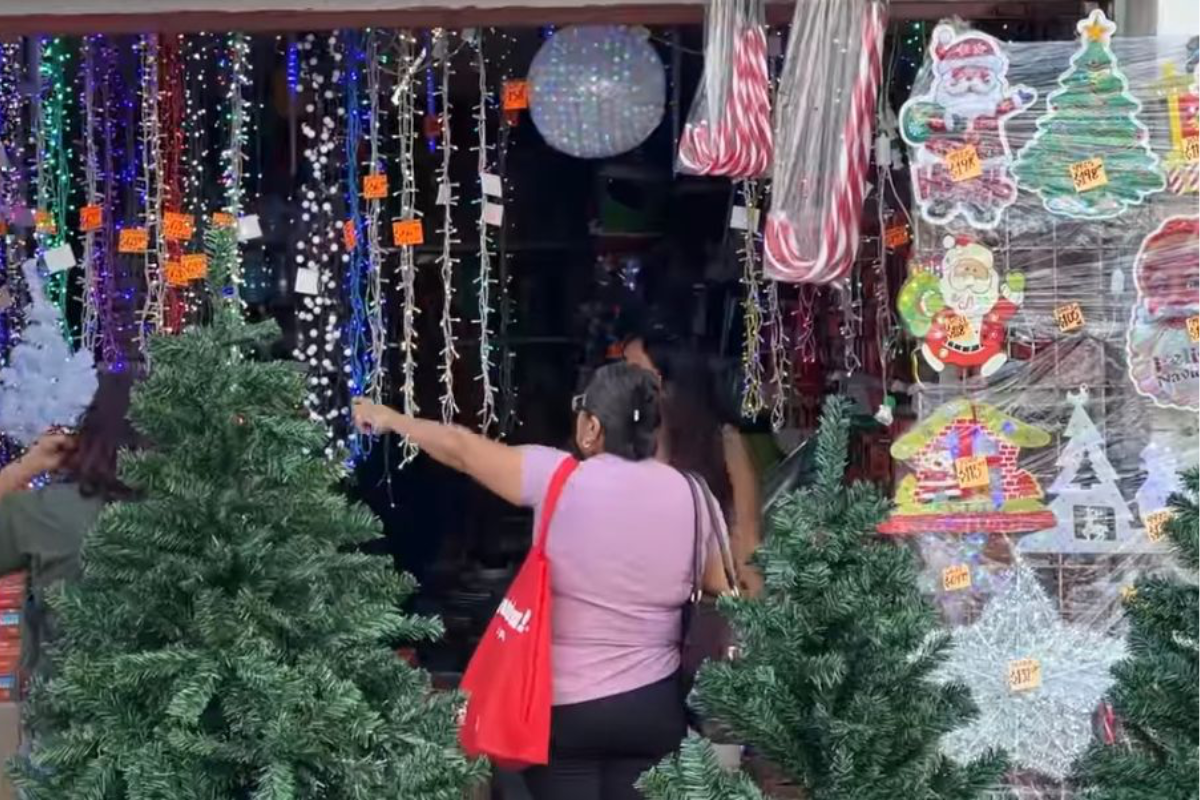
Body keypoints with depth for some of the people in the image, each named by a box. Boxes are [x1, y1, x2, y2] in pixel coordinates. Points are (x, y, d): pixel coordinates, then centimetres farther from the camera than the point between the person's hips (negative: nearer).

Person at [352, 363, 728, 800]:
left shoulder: (559, 479, -11)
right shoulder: (688, 494, -2)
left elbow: (461, 448, 1)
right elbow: (724, 592, 8)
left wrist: (390, 418, 16)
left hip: (566, 708, -2)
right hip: (654, 704, 3)